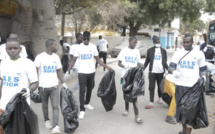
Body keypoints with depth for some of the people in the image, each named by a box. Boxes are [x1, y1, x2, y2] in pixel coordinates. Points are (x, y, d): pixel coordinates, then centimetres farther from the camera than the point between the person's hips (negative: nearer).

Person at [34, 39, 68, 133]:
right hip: (43, 86, -2)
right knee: (45, 106, 15)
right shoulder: (40, 57, -8)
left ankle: (55, 126, -13)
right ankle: (47, 120, 37)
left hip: (54, 86, 2)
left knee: (55, 106, -9)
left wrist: (63, 83, 5)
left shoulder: (56, 57, 7)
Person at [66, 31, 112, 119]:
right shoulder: (78, 48, -5)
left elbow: (98, 59, 5)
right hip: (82, 72, -3)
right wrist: (68, 70, -13)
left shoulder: (93, 47, 0)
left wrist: (106, 67, -6)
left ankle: (87, 103, 39)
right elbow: (73, 60, -2)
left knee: (89, 89, 17)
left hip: (91, 72, 3)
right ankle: (82, 110, -2)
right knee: (82, 91, -6)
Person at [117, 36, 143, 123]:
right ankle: (127, 110, 33)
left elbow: (138, 63, 13)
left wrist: (140, 66, -10)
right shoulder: (124, 51, 1)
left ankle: (136, 116, -10)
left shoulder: (137, 51, 8)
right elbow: (119, 63, 0)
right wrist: (125, 66, -19)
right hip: (125, 75, 0)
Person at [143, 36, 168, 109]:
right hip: (152, 72, -1)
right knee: (151, 87, -3)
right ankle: (151, 103, -1)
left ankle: (160, 98, 34)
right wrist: (143, 68, -5)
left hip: (161, 72, 1)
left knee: (160, 86, 13)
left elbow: (165, 62, 10)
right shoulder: (150, 50, 5)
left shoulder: (163, 51, 8)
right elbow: (147, 61, 5)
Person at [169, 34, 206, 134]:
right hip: (180, 85, 3)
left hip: (193, 86, -3)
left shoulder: (199, 54, 4)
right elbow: (171, 66, 1)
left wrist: (203, 77, -8)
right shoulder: (178, 53, 7)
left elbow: (203, 69, 12)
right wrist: (173, 72, -22)